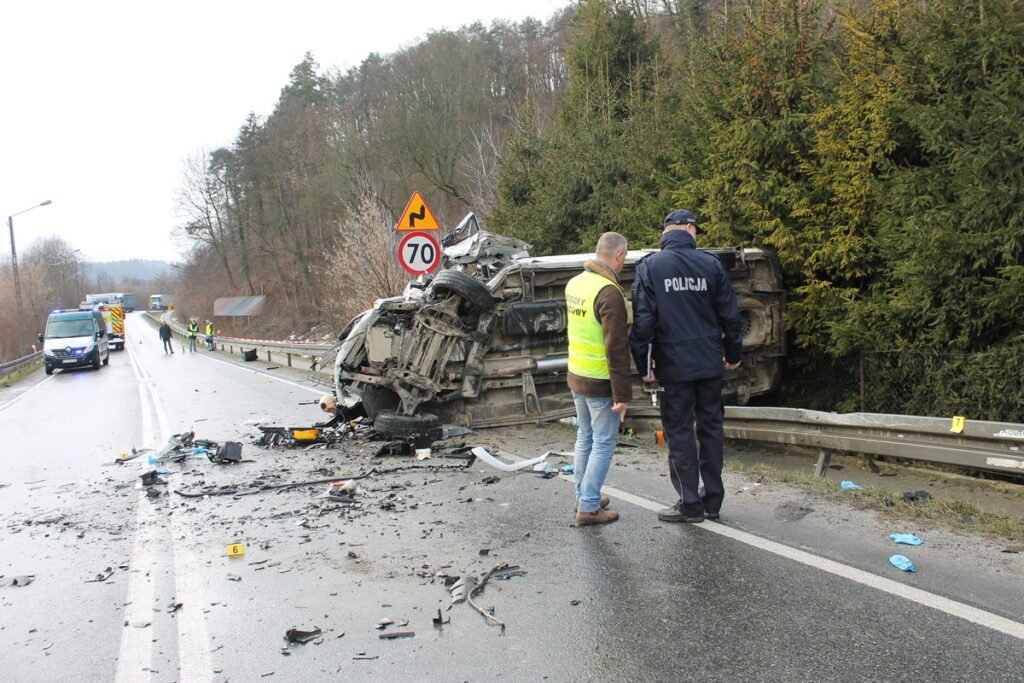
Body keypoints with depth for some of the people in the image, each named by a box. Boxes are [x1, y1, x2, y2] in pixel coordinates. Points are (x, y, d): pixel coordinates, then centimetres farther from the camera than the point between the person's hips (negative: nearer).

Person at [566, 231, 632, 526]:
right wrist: (622, 394, -19)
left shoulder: (575, 283, 5)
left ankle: (583, 496, 30)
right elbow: (617, 349, -23)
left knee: (585, 437, 20)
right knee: (603, 444, 3)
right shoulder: (609, 292, -22)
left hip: (576, 376, 8)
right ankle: (589, 507, 8)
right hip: (601, 382, -8)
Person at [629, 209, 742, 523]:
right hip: (710, 362, 3)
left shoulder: (649, 266, -5)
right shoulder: (711, 264, 2)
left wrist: (644, 363, -1)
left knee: (680, 432, 5)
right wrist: (733, 353, 18)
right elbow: (729, 314, 6)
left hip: (675, 365, -3)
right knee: (711, 427, 13)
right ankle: (713, 499, 21)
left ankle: (690, 503, 10)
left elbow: (643, 320, -9)